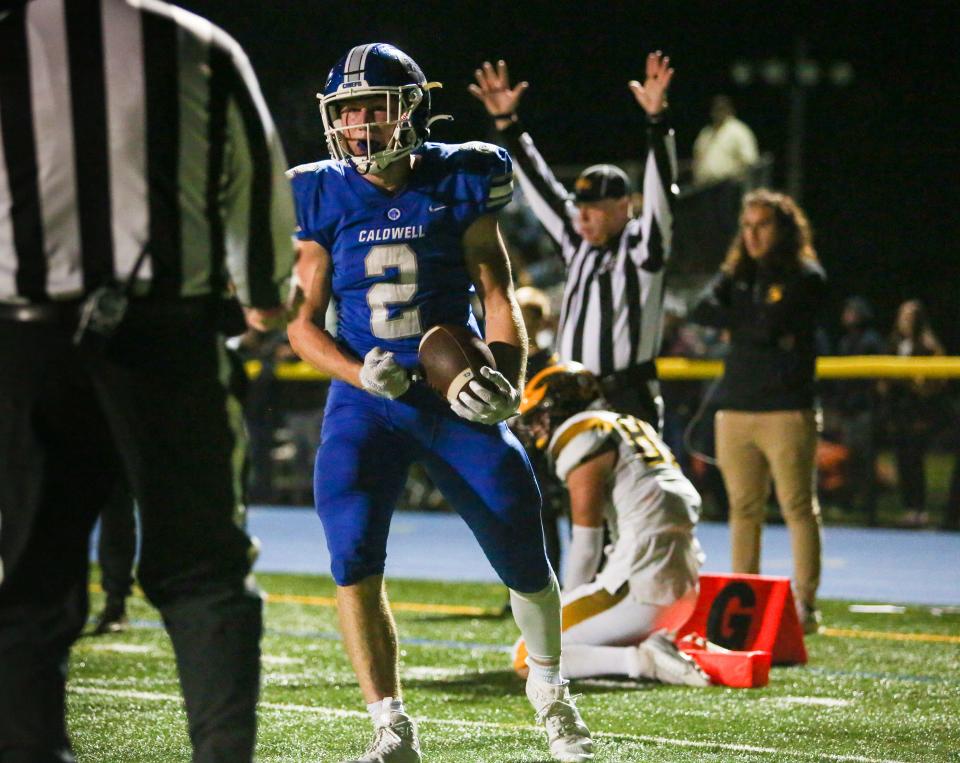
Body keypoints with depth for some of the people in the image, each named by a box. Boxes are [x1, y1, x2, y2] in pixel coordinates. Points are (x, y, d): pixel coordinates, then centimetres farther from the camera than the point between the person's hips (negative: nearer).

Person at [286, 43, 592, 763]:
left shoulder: (457, 184, -1)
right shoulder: (325, 199, 1)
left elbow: (497, 294, 2)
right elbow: (304, 321, 3)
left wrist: (505, 377, -15)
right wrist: (361, 373, -15)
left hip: (455, 396, 0)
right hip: (366, 398, 0)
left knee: (524, 558, -1)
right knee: (354, 557, -18)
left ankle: (549, 688, 29)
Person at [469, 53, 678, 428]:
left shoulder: (642, 246, -2)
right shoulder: (578, 244, 14)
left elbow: (661, 192, -14)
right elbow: (542, 189, 17)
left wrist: (657, 120, -26)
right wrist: (506, 123, 15)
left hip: (629, 401, -7)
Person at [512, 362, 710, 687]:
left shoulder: (583, 441, -4)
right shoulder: (632, 429, 22)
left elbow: (586, 547, -7)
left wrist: (564, 608, 6)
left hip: (643, 587, -9)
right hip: (685, 585, 9)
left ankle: (642, 660, -19)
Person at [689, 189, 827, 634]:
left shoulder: (805, 277, 0)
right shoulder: (736, 276, 16)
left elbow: (771, 327, -13)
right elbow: (702, 311, -2)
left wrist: (735, 322, 3)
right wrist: (755, 324, -8)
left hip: (786, 410, -5)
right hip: (735, 409, 5)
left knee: (798, 508, -5)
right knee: (743, 509, 7)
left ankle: (805, 605, -4)